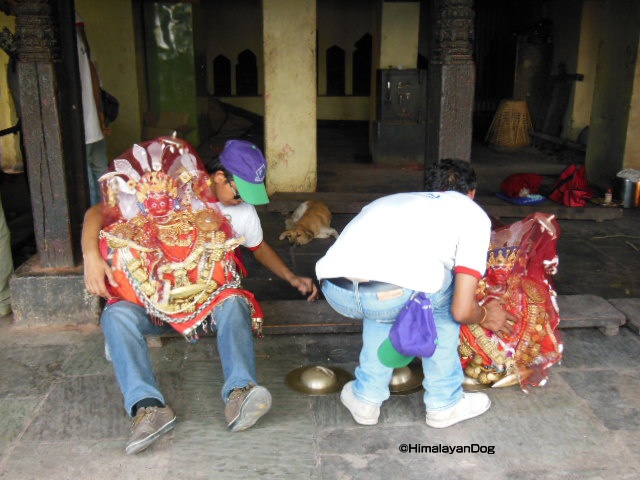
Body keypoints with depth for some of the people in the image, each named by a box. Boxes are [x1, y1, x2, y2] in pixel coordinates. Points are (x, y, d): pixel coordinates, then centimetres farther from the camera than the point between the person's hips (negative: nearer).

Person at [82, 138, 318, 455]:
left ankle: (239, 395, -51)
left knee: (234, 304, -34)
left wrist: (292, 279, 11)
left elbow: (259, 247, 24)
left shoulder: (243, 210, 5)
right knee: (116, 314, -32)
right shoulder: (163, 192, -8)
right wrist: (92, 256, -29)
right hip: (156, 299, -1)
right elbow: (98, 212, -10)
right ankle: (148, 406, -48)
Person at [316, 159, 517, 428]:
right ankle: (444, 404, 36)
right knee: (443, 301, 30)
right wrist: (486, 316, 40)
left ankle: (366, 400, 38)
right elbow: (461, 311, 15)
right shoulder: (473, 213, 24)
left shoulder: (390, 199, 37)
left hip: (334, 291, 5)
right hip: (398, 292, -4)